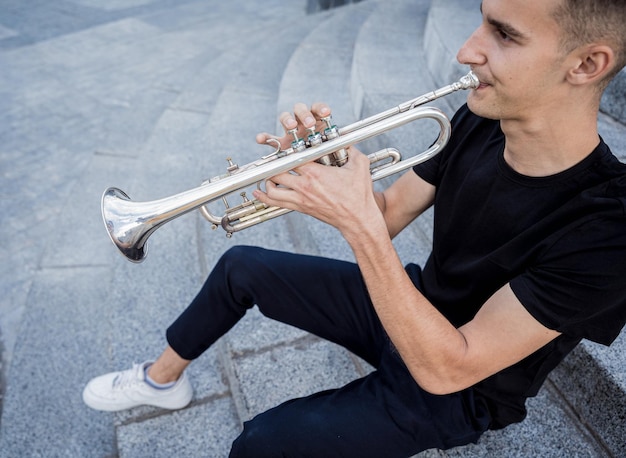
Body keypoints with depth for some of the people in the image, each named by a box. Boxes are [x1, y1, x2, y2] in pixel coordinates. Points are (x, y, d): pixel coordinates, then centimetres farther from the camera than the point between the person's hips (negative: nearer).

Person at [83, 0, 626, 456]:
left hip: (454, 392, -5)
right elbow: (388, 215, -3)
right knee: (240, 267, 6)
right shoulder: (477, 124, -13)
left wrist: (357, 222, -39)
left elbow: (446, 370, -32)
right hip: (405, 306, 6)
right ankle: (162, 378, 30)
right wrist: (318, 164, -23)